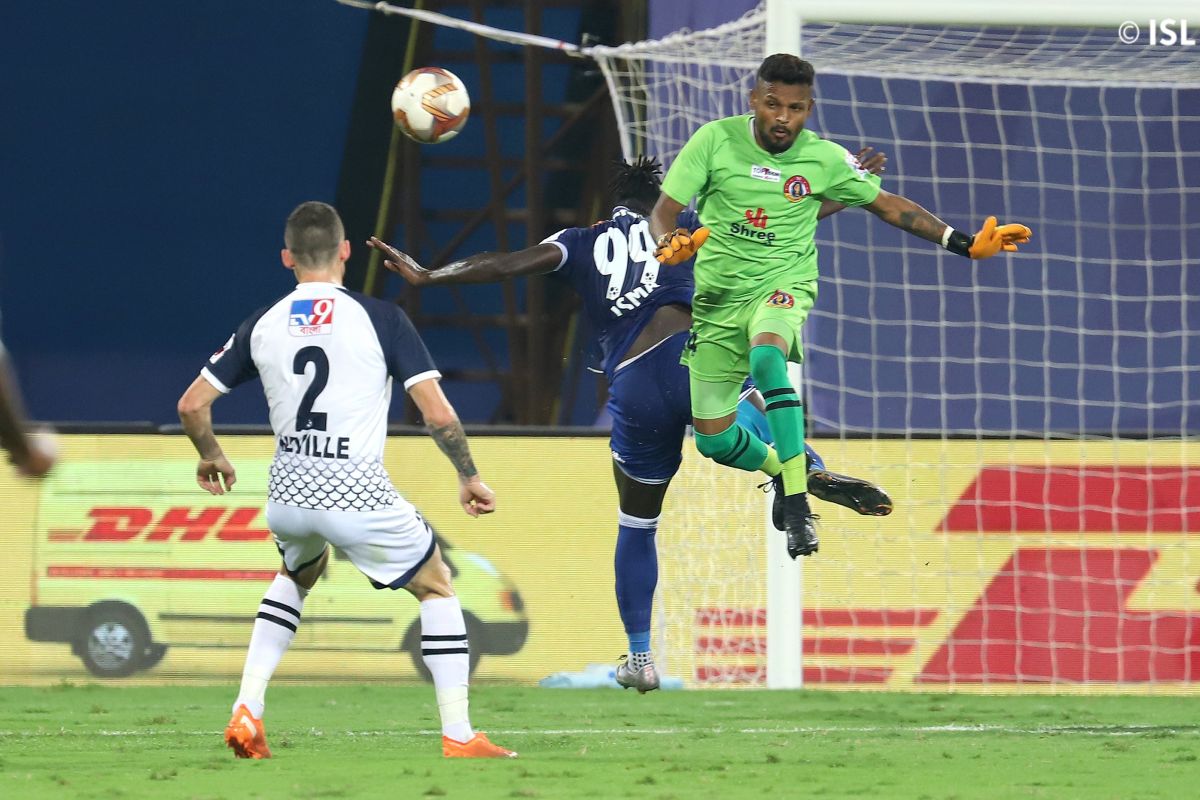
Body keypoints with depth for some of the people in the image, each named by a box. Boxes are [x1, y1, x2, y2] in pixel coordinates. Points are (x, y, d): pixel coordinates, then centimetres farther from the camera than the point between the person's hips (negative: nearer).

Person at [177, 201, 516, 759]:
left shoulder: (262, 326, 5)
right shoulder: (380, 319, -6)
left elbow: (192, 404, 7)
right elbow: (438, 414, -10)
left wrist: (210, 458, 27)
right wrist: (469, 477, 6)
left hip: (287, 497, 4)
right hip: (358, 495, -4)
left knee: (296, 577, 35)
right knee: (437, 588, 18)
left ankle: (246, 712, 21)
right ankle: (458, 737, 11)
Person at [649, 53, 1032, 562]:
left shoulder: (824, 158, -5)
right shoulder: (716, 140, -8)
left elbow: (888, 206, 8)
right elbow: (665, 209, -5)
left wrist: (963, 244, 2)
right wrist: (668, 244, -29)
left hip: (782, 286, -2)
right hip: (718, 296, 2)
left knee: (766, 357, -38)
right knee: (713, 440, 2)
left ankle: (798, 505, -36)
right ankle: (777, 467, 39)